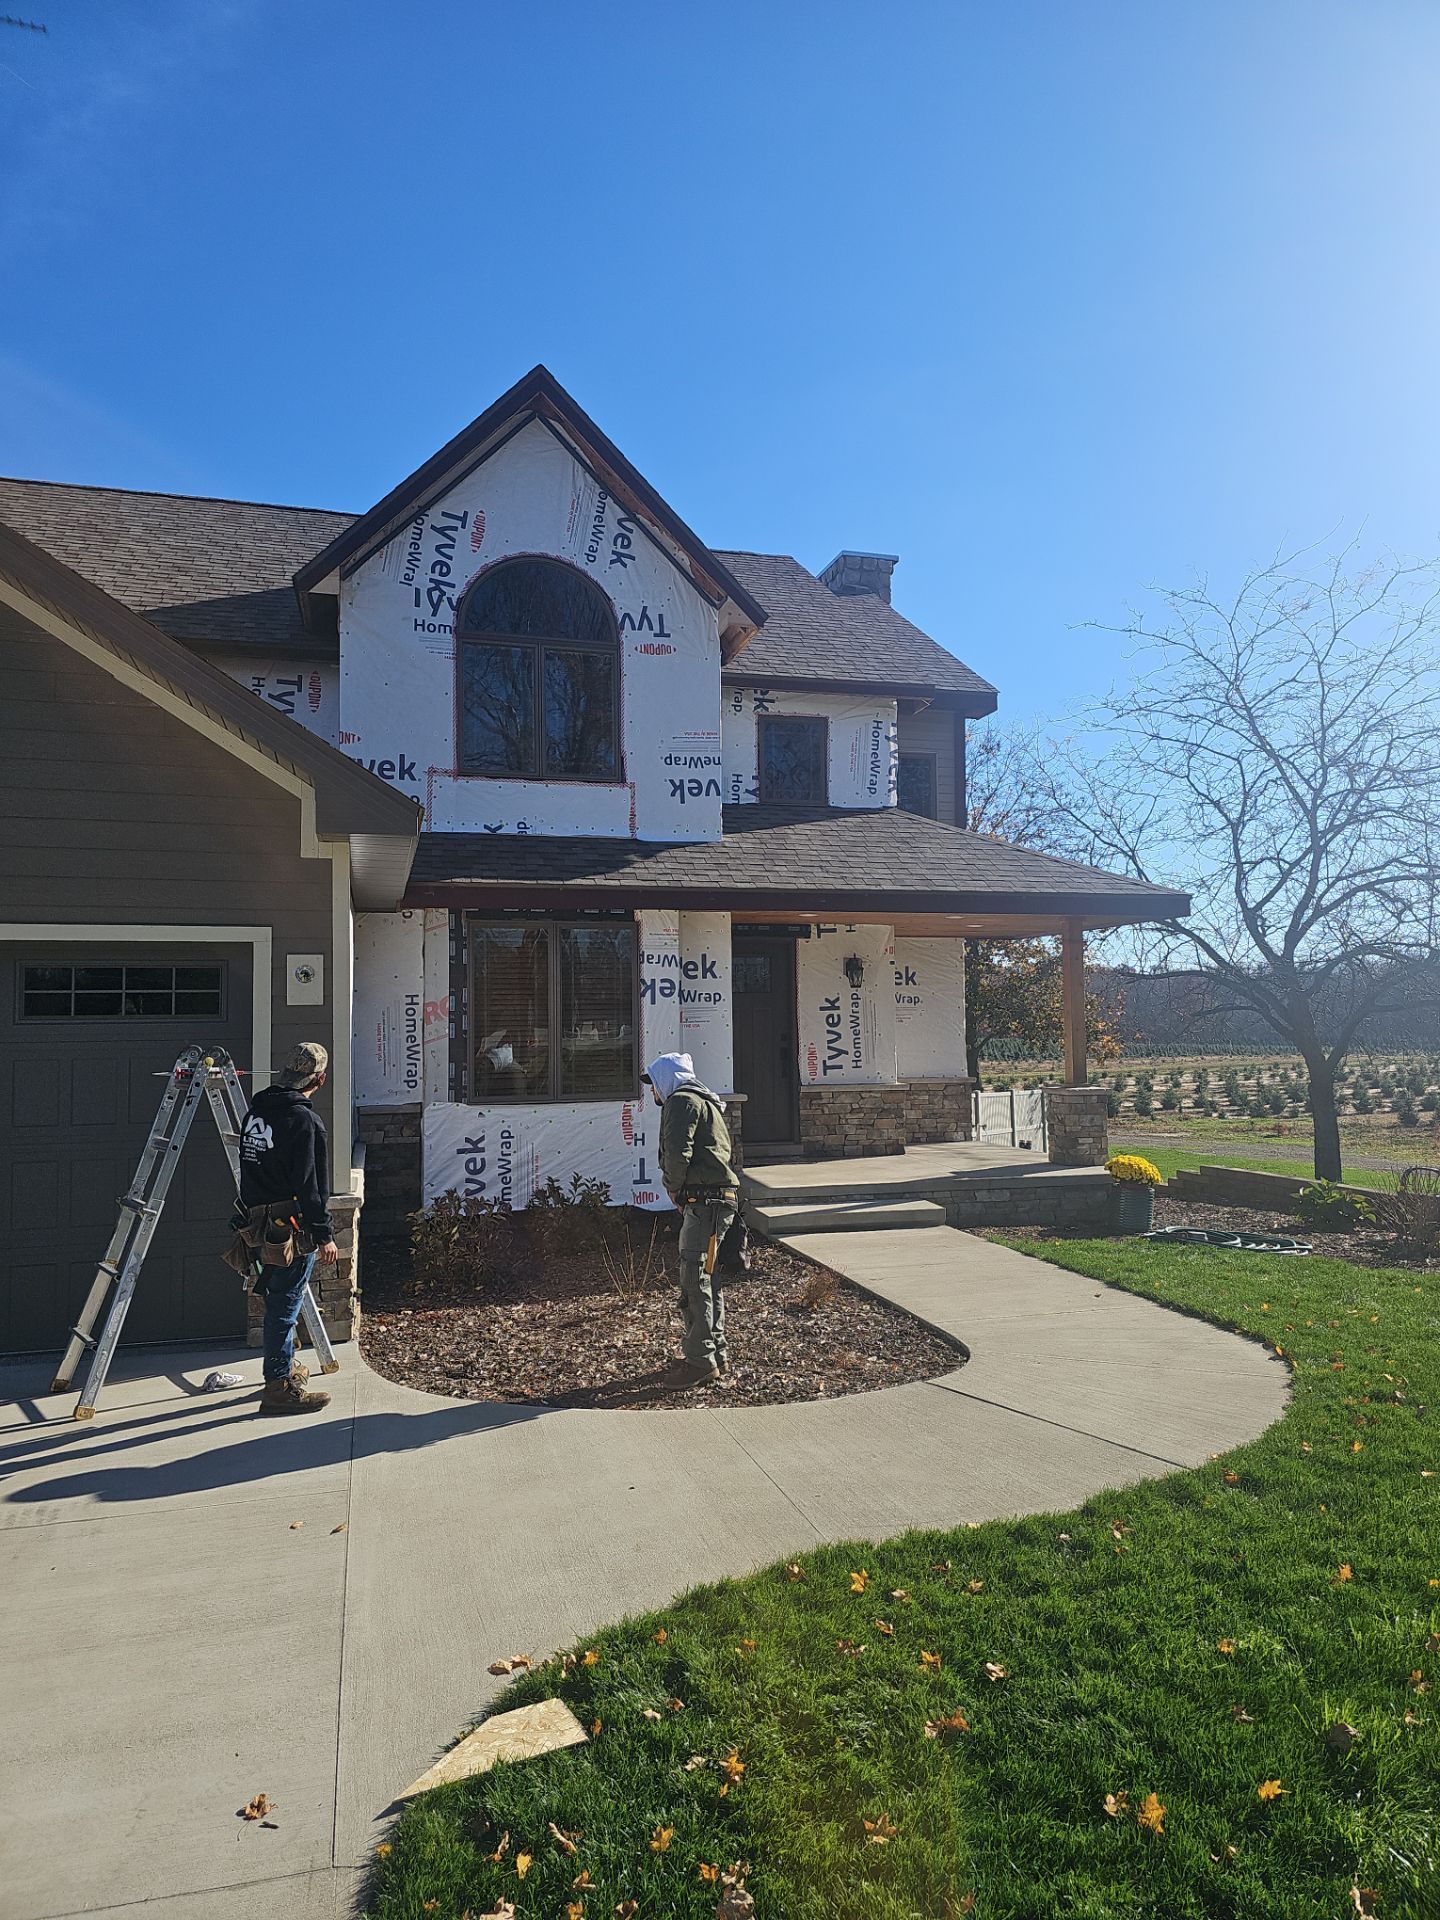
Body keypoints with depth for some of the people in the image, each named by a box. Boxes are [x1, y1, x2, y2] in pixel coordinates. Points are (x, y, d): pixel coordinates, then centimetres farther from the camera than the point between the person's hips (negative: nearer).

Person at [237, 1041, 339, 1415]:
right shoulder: (304, 1120, -18)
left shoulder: (256, 1110, 9)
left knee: (279, 1298, 21)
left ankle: (285, 1366, 36)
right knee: (285, 1302, -2)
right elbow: (310, 1185, -20)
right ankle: (279, 1387, 3)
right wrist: (325, 1235, -15)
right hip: (292, 1229, -9)